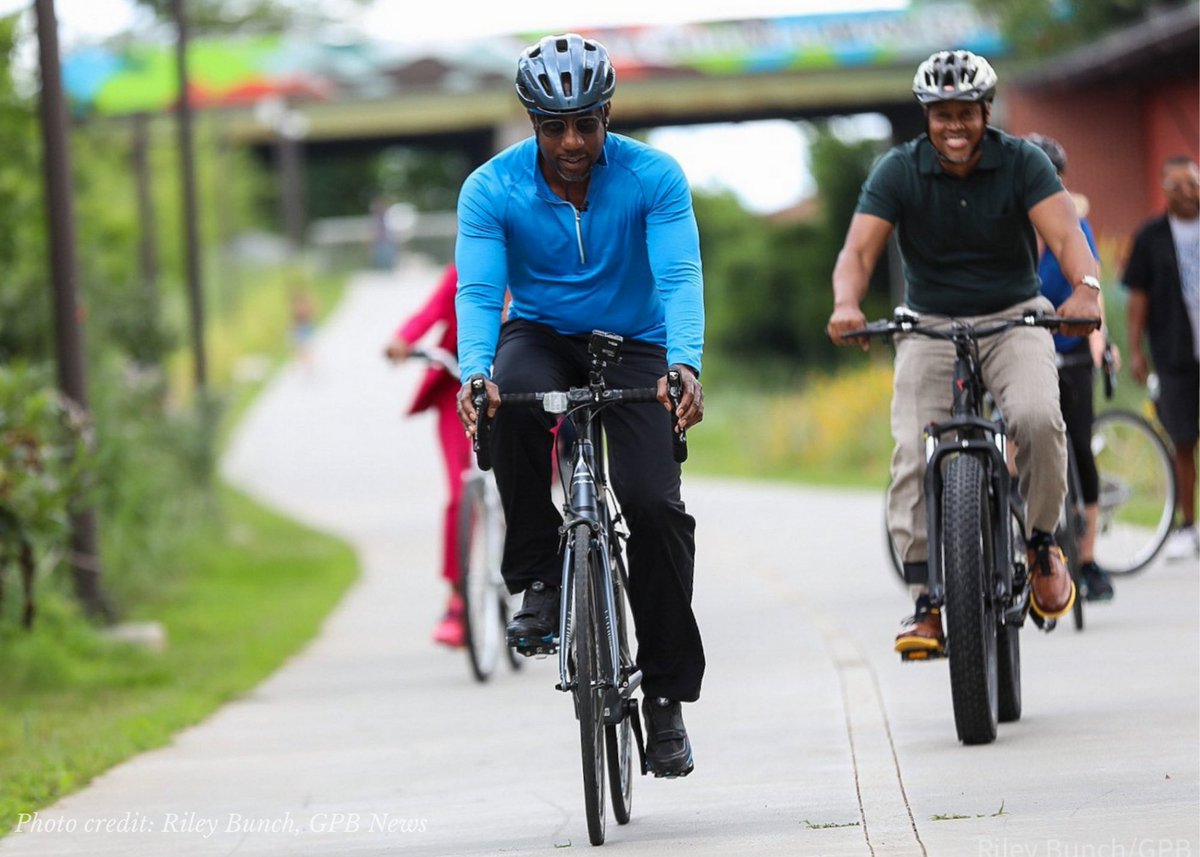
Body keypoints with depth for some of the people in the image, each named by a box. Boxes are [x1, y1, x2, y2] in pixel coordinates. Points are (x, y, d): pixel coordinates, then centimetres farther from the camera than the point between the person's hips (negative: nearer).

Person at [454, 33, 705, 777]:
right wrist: (474, 372, -43)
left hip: (632, 347, 0)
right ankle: (538, 580, -20)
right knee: (510, 404, -37)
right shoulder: (492, 189, -15)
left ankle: (667, 695, -5)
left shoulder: (653, 178, -17)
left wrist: (685, 364, -45)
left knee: (655, 505, -19)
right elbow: (478, 290, -23)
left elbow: (679, 277, -27)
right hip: (541, 338, 0)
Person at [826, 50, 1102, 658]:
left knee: (1037, 419, -29)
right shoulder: (898, 172, -7)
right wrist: (846, 305, -40)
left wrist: (1086, 287, -43)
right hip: (930, 328, 1)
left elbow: (1064, 235, -21)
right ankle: (926, 601, -16)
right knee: (914, 455, -20)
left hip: (1013, 319, -1)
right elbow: (858, 249, -17)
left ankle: (1042, 544, -3)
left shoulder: (1022, 163, -8)